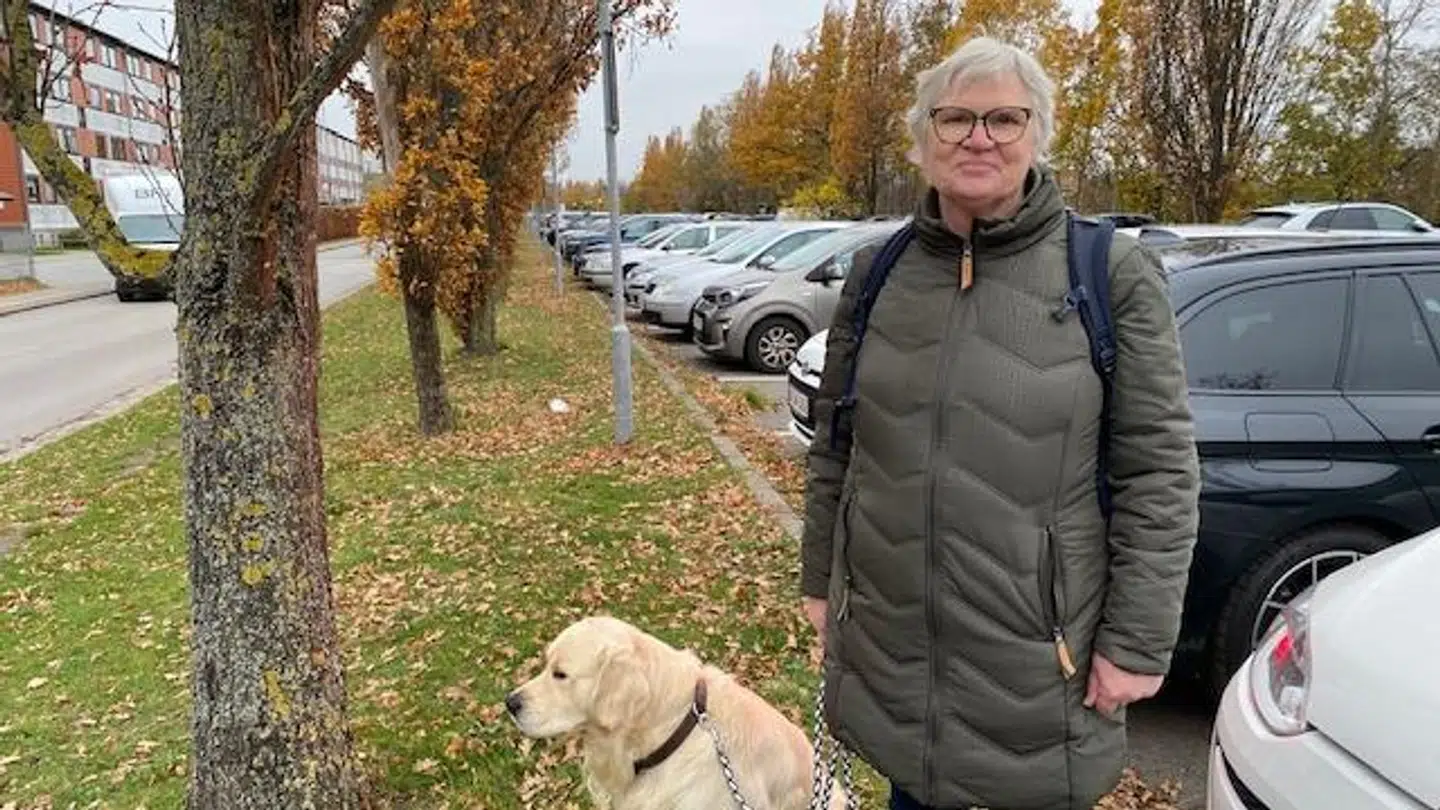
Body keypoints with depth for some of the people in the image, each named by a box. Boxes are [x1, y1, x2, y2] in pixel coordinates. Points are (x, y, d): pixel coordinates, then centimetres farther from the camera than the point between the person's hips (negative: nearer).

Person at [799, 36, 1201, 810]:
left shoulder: (1113, 272, -8)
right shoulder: (876, 274, 2)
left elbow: (1159, 470, -8)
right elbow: (833, 444, 8)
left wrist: (1138, 641, -9)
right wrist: (820, 582, 11)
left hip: (1039, 653, -2)